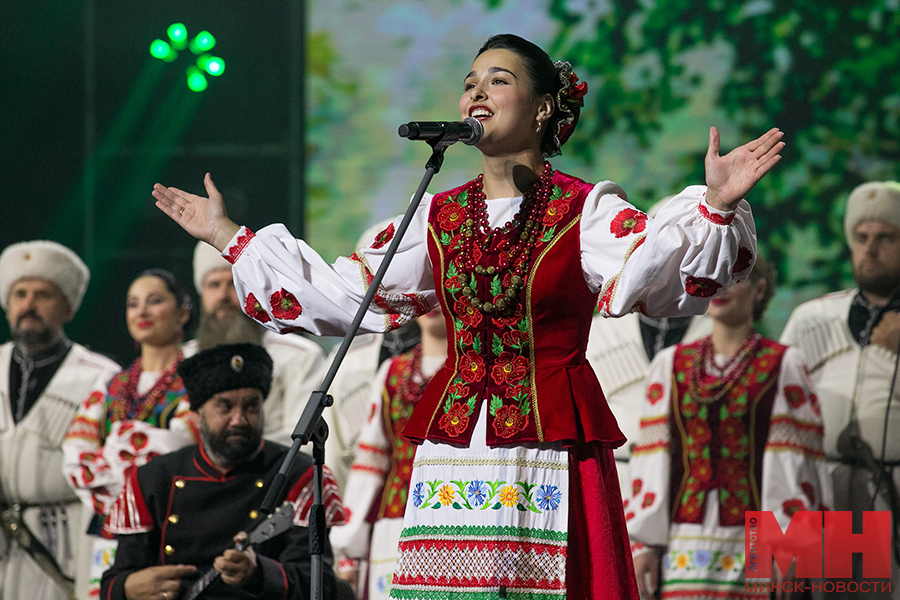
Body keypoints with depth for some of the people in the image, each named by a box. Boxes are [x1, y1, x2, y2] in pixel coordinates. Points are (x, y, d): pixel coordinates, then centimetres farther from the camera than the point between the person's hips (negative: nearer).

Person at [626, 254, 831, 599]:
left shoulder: (784, 366, 3)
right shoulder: (670, 366, 12)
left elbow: (796, 460, -2)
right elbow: (652, 463, 9)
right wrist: (643, 545, 1)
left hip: (752, 544, -3)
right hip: (685, 541, 3)